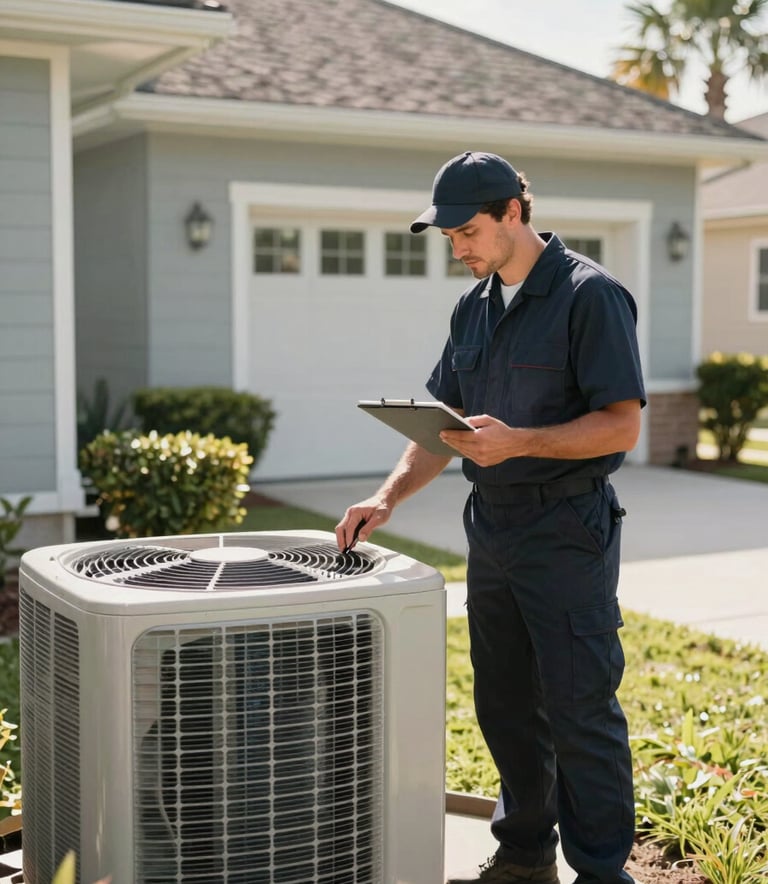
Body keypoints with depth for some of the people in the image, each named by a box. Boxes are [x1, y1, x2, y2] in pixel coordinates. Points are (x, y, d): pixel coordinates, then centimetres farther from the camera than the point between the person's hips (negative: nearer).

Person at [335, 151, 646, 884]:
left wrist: (519, 442, -26)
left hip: (566, 530, -7)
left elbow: (622, 424, -15)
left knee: (579, 709, -1)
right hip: (490, 528, 8)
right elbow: (441, 423, 15)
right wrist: (388, 497, 1)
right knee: (505, 706, 15)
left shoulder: (589, 295, -10)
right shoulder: (473, 308, 12)